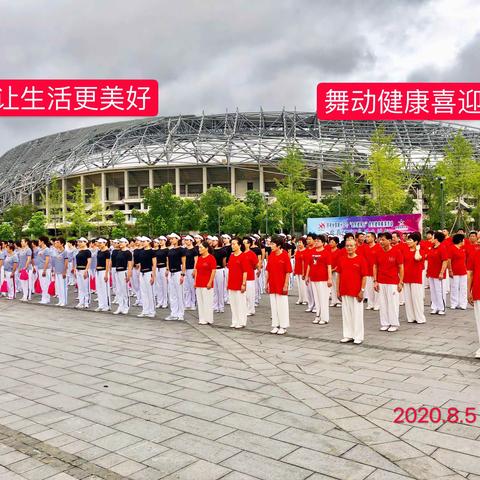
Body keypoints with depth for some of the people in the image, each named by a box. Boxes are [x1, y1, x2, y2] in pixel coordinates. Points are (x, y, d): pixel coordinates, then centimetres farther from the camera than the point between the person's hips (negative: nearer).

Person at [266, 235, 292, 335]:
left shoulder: (285, 256, -10)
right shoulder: (271, 255, 6)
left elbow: (288, 272, -10)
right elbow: (267, 271, 10)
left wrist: (286, 285, -13)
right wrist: (266, 283, 8)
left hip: (281, 285, -5)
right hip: (272, 285, 6)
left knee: (282, 306, 3)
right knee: (273, 306, 10)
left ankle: (283, 326, 13)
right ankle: (275, 325, 20)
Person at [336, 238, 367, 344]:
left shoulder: (361, 259, -5)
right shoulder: (341, 259, 6)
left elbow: (364, 277, -5)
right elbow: (338, 275, 10)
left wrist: (362, 291, -10)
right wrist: (337, 290, 6)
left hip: (356, 292, -4)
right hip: (344, 292, 4)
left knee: (357, 314, 2)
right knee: (346, 314, 9)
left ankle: (358, 337, 11)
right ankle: (348, 335, 19)